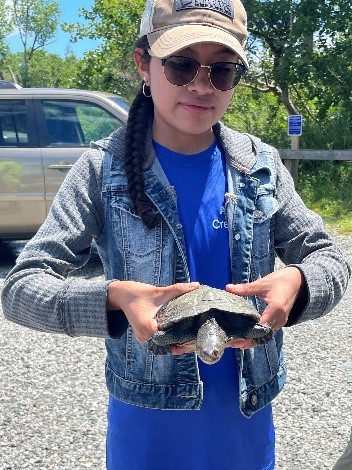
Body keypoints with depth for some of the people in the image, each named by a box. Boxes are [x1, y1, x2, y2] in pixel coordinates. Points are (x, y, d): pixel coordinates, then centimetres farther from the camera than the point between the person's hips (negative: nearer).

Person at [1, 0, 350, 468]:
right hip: (146, 420, -2)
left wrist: (296, 281, -23)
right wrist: (113, 298, -34)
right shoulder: (106, 169, -13)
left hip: (248, 419, 3)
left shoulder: (260, 165, -5)